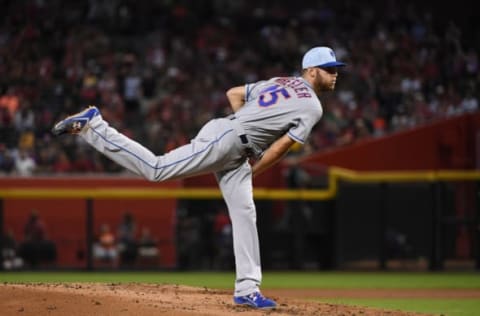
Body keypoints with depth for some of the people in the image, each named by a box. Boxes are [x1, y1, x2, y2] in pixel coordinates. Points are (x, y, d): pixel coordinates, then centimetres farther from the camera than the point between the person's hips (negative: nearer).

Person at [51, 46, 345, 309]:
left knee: (245, 215, 6)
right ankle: (91, 124, -10)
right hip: (225, 138, -10)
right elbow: (281, 147, -7)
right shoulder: (312, 107, -4)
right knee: (156, 169, -15)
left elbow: (233, 94, 26)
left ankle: (247, 289, 5)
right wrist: (252, 173, 4)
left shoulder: (278, 82, 22)